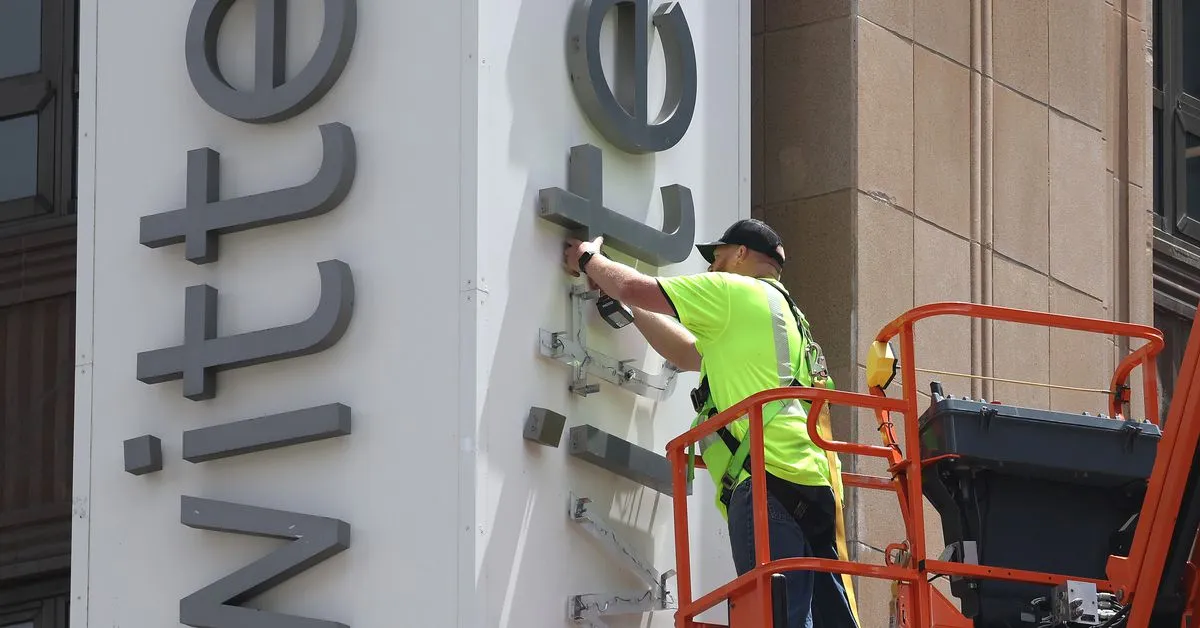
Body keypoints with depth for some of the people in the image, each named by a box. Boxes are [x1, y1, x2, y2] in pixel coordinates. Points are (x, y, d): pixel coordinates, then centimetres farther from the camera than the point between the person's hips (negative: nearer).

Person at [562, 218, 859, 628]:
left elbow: (636, 288, 8)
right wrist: (624, 300, 46)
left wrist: (587, 259, 27)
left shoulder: (736, 290, 7)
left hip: (769, 476, -9)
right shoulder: (785, 312, 34)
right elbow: (686, 354, 42)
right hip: (813, 483, 9)